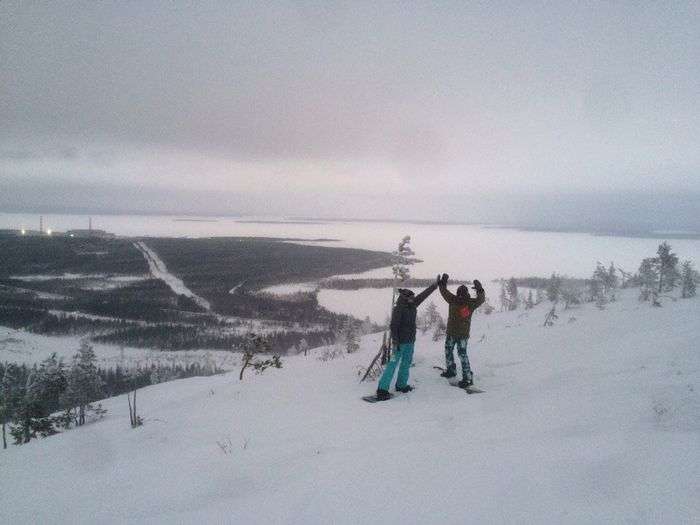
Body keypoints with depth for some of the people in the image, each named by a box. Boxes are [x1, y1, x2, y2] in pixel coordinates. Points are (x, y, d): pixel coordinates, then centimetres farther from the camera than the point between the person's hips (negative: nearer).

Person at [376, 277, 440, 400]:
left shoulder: (412, 305, 5)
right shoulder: (398, 309, -17)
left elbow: (424, 294, 15)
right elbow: (394, 326, -20)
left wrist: (435, 285, 20)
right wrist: (395, 341, -24)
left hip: (410, 341, 8)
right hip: (400, 342, -8)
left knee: (406, 363, 16)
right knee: (393, 363, -9)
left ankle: (401, 385, 29)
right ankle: (382, 389, -8)